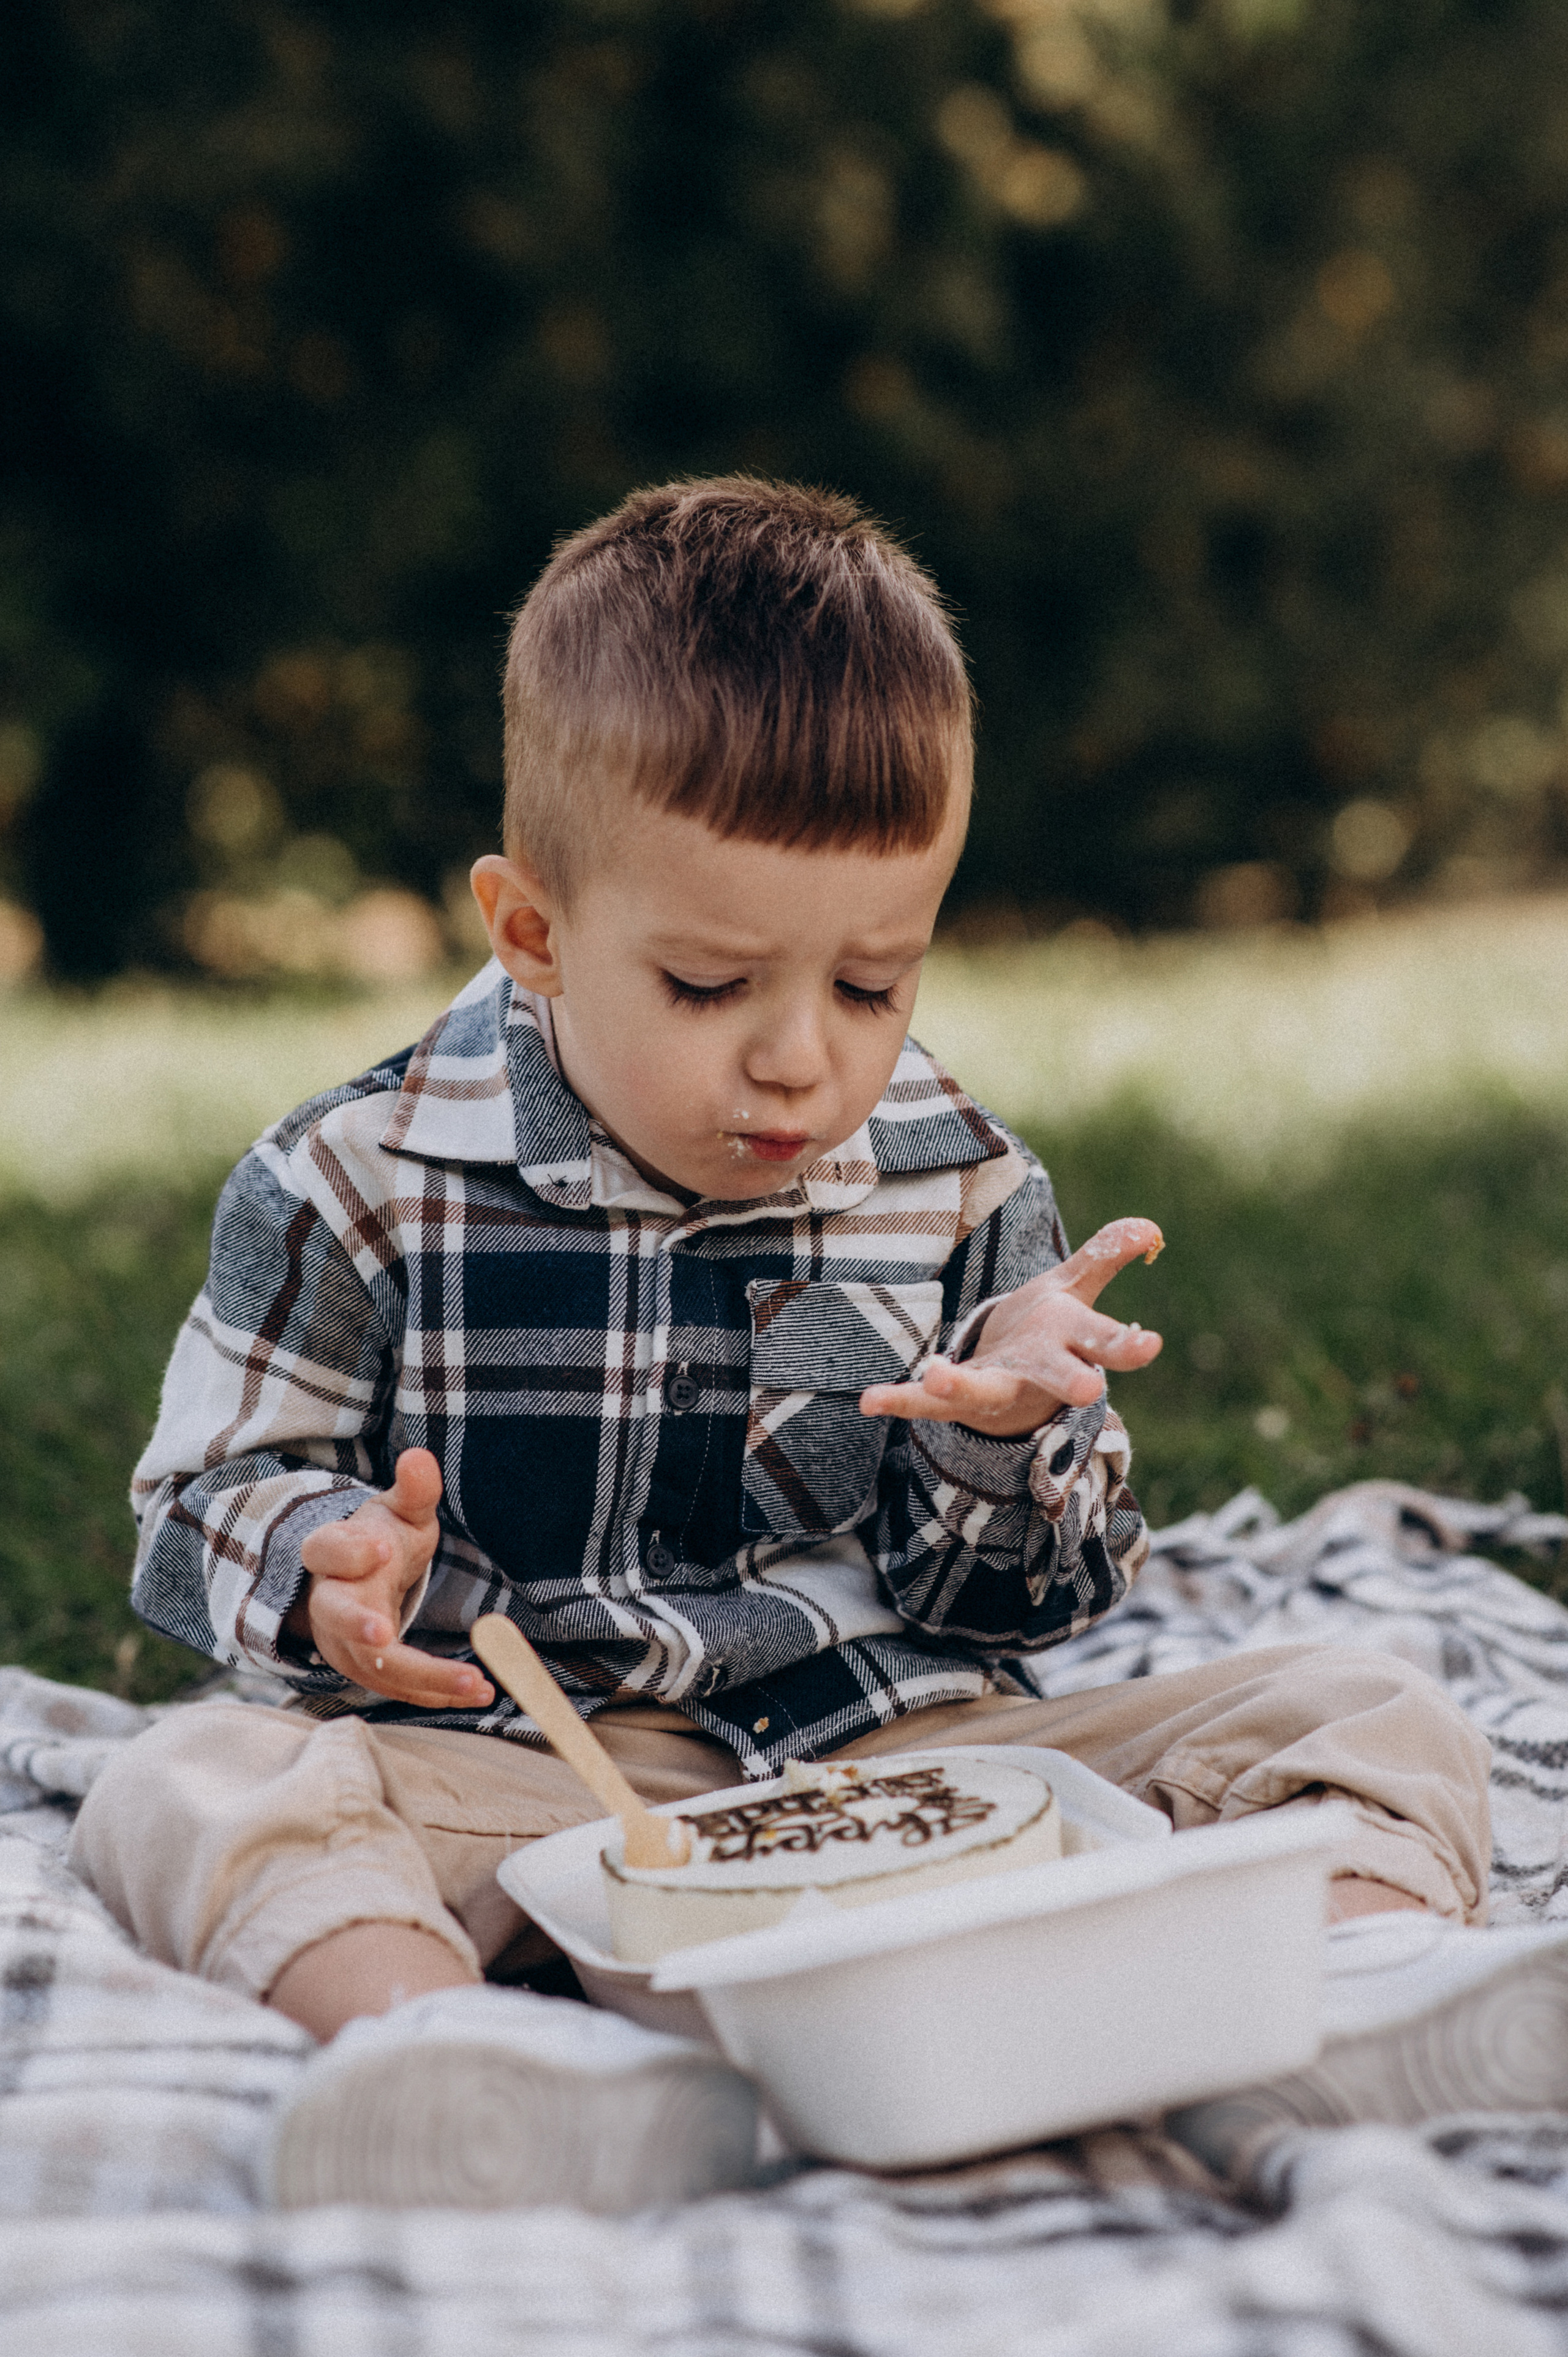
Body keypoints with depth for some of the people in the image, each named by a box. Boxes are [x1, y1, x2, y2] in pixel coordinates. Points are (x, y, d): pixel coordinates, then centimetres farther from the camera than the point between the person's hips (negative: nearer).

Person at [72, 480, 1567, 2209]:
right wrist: (324, 1563, -18)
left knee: (1376, 1717, -12)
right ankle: (447, 2044, -57)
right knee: (191, 1790, -30)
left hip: (904, 1751, 2)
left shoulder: (965, 1193, 6)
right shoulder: (362, 1187, -2)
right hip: (531, 1780, -2)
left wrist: (1008, 1428, -13)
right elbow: (203, 1505, 6)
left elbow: (1033, 1602, 10)